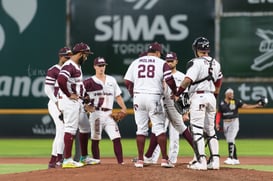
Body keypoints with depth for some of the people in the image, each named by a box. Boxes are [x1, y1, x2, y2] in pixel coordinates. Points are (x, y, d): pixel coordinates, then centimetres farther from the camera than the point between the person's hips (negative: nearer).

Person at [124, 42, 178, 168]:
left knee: (141, 128, 9)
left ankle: (140, 160, 7)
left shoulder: (135, 62, 11)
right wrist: (175, 92, 9)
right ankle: (164, 159, -4)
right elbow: (170, 80, -7)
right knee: (159, 128, 2)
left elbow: (127, 82, 7)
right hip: (154, 97, -3)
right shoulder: (161, 63, 1)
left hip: (138, 97, 3)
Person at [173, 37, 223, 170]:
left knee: (197, 129, -6)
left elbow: (188, 80, -20)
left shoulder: (195, 63, -10)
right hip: (211, 97, 7)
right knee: (210, 129, 14)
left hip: (198, 96, -7)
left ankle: (201, 161, -14)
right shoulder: (215, 64, 12)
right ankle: (215, 160, 10)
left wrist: (177, 94, -12)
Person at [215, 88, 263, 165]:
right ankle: (235, 159, 11)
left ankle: (230, 158, -19)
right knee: (229, 141, 4)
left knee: (230, 140, -16)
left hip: (234, 122, -3)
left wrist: (256, 105, -19)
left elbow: (245, 106, -6)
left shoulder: (236, 101, 1)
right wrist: (217, 123, -5)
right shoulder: (221, 103, 6)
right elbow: (219, 114, 8)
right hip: (225, 123, 3)